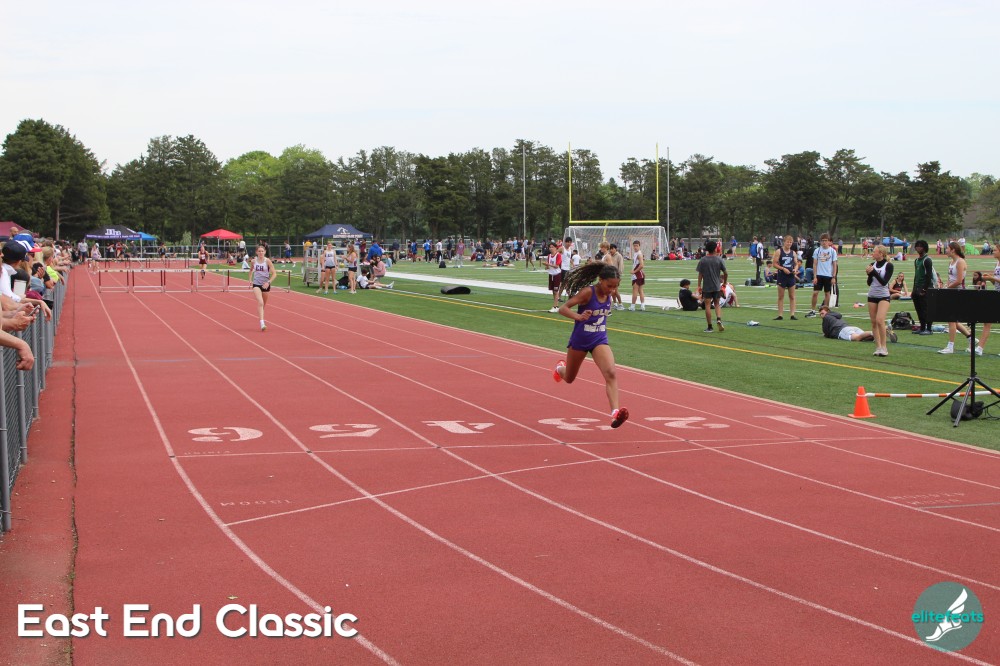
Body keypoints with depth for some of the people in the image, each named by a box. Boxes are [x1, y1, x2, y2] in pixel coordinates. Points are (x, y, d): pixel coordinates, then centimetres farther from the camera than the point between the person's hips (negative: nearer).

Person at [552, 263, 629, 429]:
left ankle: (615, 412, -34)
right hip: (580, 340, -3)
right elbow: (563, 308, -27)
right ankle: (560, 368, 58)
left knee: (611, 374, -24)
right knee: (569, 379, 20)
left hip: (600, 340, 3)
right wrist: (578, 316, -43)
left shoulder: (609, 295, -4)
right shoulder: (587, 292, -21)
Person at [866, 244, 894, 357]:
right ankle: (878, 347, 9)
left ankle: (883, 347, -11)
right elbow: (869, 283, 8)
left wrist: (873, 272, -19)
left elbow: (884, 281, -14)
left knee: (880, 320, -18)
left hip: (883, 296, -5)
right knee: (874, 322, 3)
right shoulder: (872, 265, 7)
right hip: (872, 296, 5)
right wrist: (869, 274, -10)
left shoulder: (888, 265, -6)